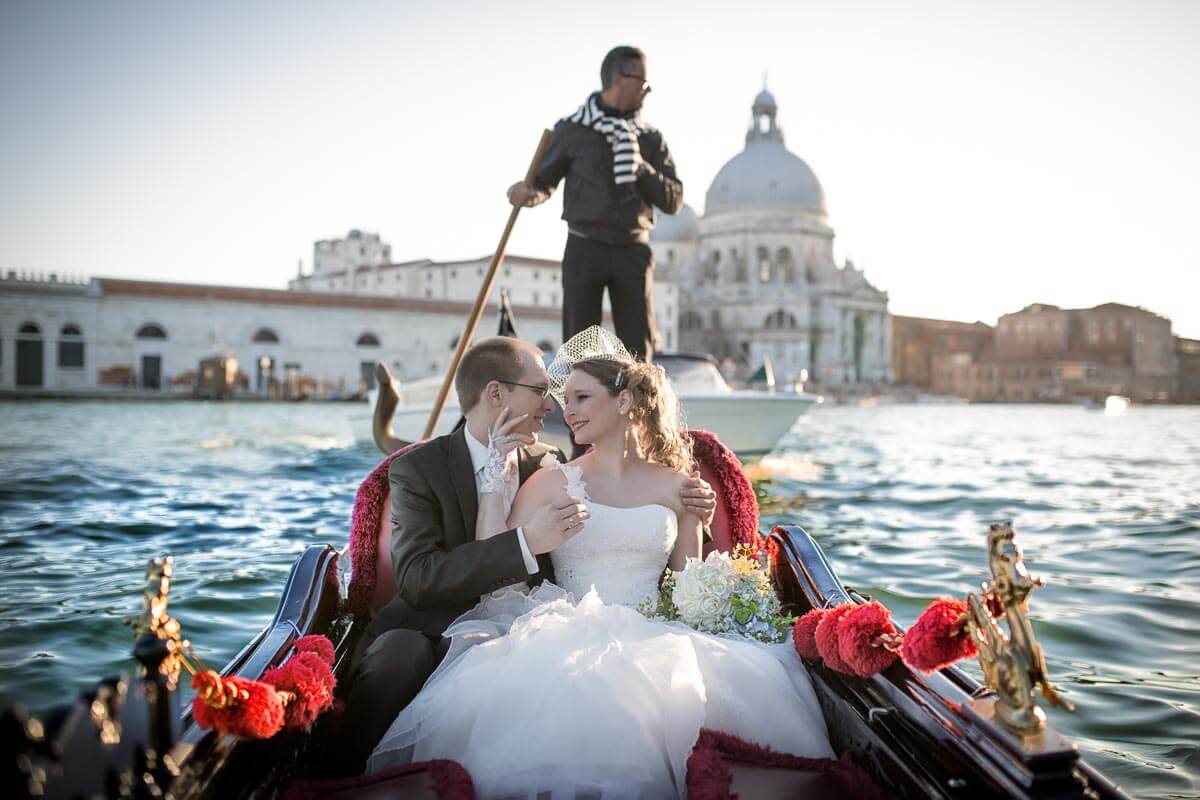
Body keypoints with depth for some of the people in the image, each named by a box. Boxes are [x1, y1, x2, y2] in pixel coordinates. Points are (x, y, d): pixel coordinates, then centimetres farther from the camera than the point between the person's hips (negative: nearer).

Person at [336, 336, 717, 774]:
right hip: (438, 635, -3)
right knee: (399, 653, -35)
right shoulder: (417, 468, -3)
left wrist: (687, 509, 3)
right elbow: (416, 577, -18)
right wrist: (526, 543, -29)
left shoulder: (549, 463, 10)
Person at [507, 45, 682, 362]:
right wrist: (527, 192, -15)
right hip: (585, 247, -2)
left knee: (638, 346, 3)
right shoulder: (572, 130, 3)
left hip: (633, 249, 3)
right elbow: (544, 181, 9)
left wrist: (641, 169, -11)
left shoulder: (650, 139, 11)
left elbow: (674, 201, 5)